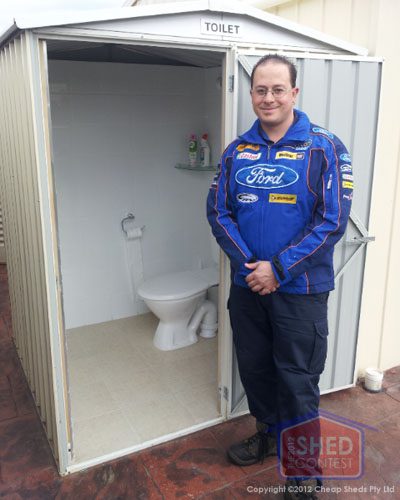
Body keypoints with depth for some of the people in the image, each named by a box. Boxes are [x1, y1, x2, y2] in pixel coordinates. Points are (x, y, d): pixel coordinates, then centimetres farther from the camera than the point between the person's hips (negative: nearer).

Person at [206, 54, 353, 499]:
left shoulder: (324, 148, -8)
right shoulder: (237, 151, 5)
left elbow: (332, 222, -13)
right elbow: (218, 212, 2)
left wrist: (278, 268, -16)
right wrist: (248, 263, -11)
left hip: (300, 289, -4)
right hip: (246, 286, 5)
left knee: (297, 378, 6)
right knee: (254, 366, 18)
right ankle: (269, 433, 44)